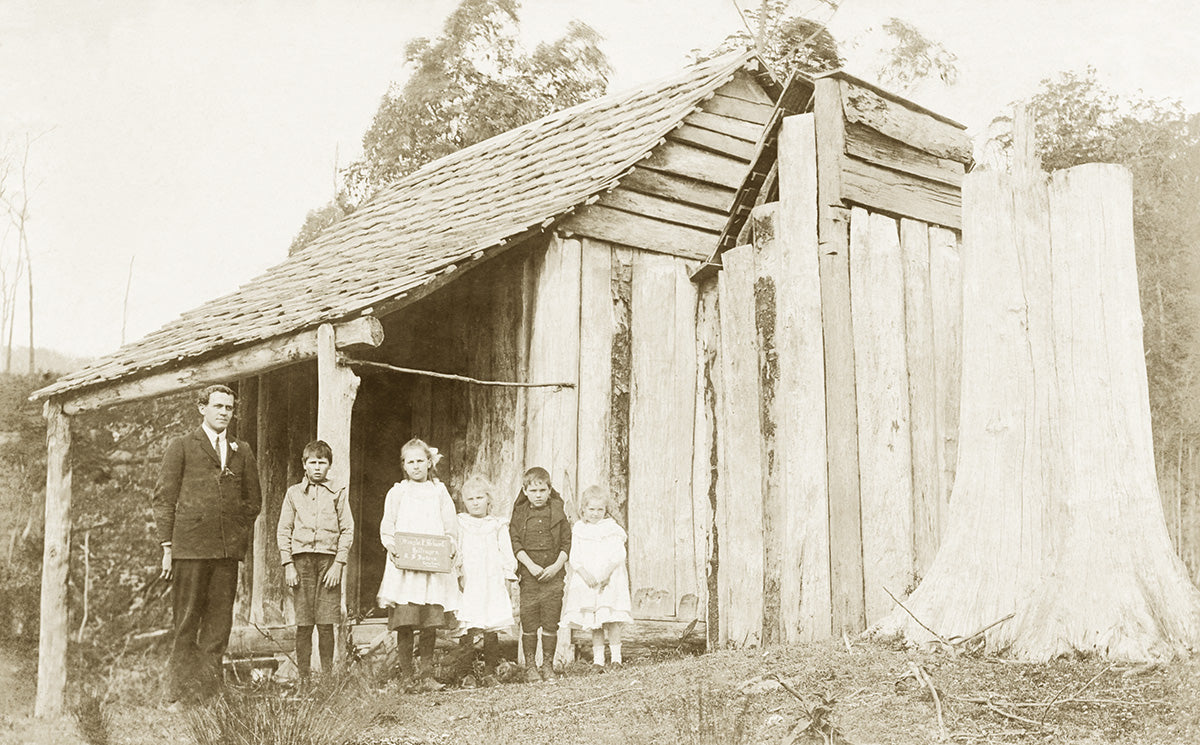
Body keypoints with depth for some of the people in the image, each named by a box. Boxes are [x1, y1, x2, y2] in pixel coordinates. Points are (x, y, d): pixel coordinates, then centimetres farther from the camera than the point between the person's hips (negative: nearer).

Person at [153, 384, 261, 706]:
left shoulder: (242, 451, 16)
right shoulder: (182, 446, 5)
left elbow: (253, 500, 22)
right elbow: (164, 497, 2)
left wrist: (240, 534, 8)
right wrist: (167, 546, -5)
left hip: (228, 550, 4)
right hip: (189, 548, -3)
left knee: (219, 625, 3)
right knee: (186, 624, 0)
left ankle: (207, 696, 9)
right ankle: (177, 696, 7)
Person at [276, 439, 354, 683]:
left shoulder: (338, 493, 8)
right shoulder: (294, 493, 11)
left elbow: (347, 530, 5)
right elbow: (283, 532, 9)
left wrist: (338, 564, -4)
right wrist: (288, 565, -1)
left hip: (329, 559, -1)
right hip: (301, 559, 1)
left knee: (326, 625, -1)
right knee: (303, 624, 0)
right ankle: (303, 679, 7)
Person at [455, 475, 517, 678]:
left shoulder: (498, 525, 13)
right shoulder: (459, 524, 10)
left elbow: (506, 553, 13)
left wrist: (507, 574, 5)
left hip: (492, 583, 1)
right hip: (468, 584, -1)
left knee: (491, 630, -2)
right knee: (467, 629, -9)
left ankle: (490, 670, 7)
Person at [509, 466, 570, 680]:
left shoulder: (557, 511, 6)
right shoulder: (520, 513, 5)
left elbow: (567, 542, 5)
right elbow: (515, 542, 0)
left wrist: (557, 565, -7)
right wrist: (531, 565, -11)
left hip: (553, 574, 0)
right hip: (529, 574, 0)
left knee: (551, 623, 2)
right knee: (529, 623, 1)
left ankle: (548, 665, 14)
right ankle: (530, 665, 14)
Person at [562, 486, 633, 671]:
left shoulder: (612, 529, 3)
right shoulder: (578, 530, 8)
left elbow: (618, 555, -4)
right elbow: (574, 557, 2)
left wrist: (607, 572, -17)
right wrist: (585, 574, -13)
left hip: (610, 581, -2)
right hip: (586, 582, 2)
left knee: (611, 620, -7)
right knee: (593, 623, 3)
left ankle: (616, 657, 2)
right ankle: (598, 660, 9)